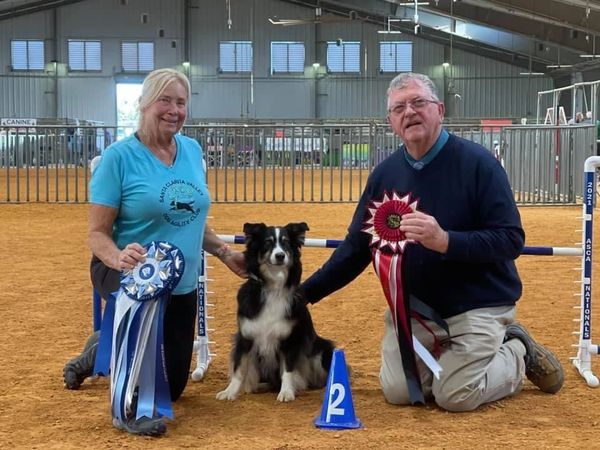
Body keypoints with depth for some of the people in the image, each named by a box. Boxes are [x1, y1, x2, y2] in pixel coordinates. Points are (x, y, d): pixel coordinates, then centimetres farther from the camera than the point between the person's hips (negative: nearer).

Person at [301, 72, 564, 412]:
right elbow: (356, 248, 7)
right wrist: (305, 293, 1)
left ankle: (518, 353, 17)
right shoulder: (384, 174, 0)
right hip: (414, 307, 5)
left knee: (456, 397, -11)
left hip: (478, 304, -5)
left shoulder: (478, 162, -15)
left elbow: (511, 239, -19)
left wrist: (445, 240, -33)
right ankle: (460, 356, 25)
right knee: (398, 393, 0)